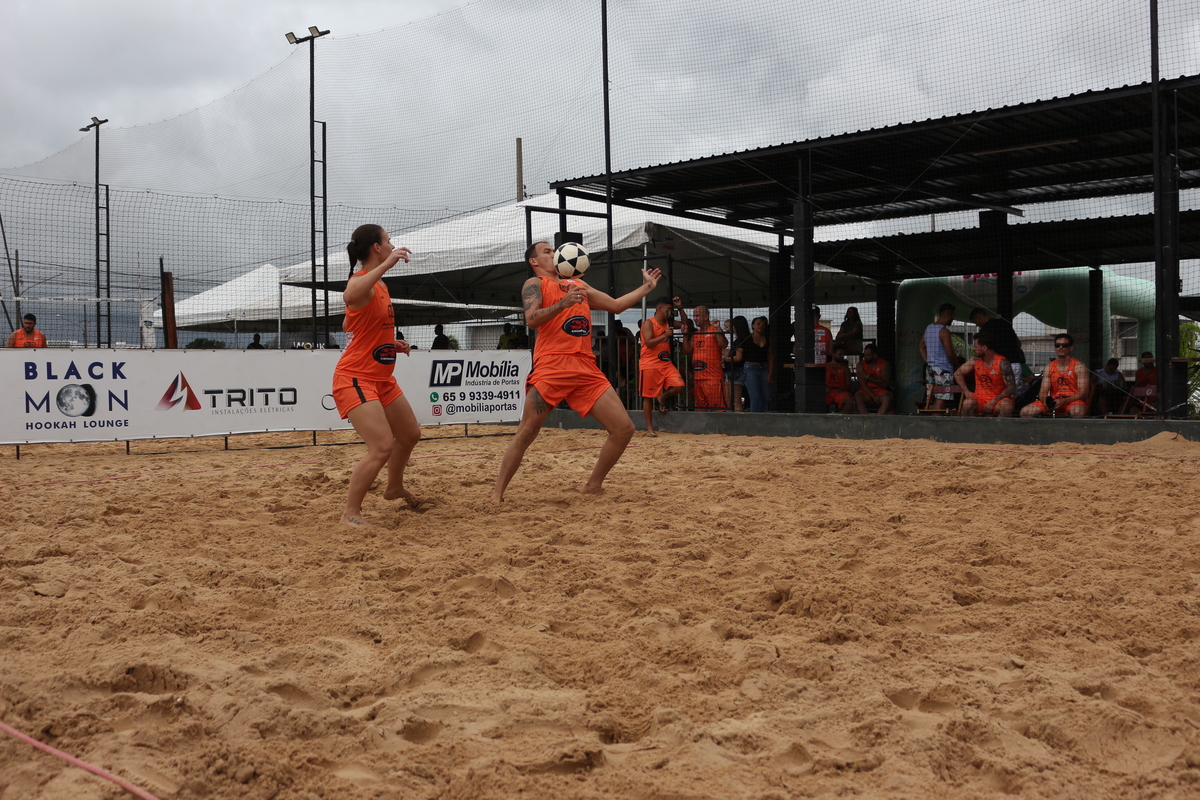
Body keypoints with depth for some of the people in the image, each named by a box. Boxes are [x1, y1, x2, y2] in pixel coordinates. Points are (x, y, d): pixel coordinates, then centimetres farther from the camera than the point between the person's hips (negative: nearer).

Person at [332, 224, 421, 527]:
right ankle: (350, 513, -7)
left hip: (382, 379, 10)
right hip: (355, 379, -10)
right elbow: (349, 296, -45)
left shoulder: (379, 285, 12)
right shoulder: (362, 281, -17)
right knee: (382, 448, -20)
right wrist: (386, 264, -45)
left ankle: (394, 488, 45)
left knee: (409, 434, 22)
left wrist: (392, 343, 18)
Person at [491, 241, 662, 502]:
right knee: (526, 432, -11)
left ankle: (593, 485, 13)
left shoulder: (578, 285, 27)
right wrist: (563, 303, -23)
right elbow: (531, 319, -10)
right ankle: (497, 493, 0)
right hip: (551, 368, -6)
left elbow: (616, 305, 32)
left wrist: (647, 286, 32)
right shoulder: (535, 284, 7)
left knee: (624, 429, -1)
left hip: (586, 370, 6)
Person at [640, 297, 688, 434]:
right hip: (649, 365, -6)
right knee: (648, 396, -1)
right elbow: (649, 343, -17)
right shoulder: (649, 323, -8)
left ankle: (662, 398, 16)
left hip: (666, 363, 6)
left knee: (679, 385, -15)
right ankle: (649, 428, 6)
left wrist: (680, 308, 10)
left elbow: (684, 322, 23)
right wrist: (664, 335, -23)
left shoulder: (668, 323, 13)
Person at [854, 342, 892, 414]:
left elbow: (885, 384, -10)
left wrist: (868, 377, -13)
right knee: (857, 395, -33)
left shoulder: (884, 364, 2)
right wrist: (874, 396, -18)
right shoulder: (861, 364, 5)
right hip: (866, 392, 1)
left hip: (880, 391, -1)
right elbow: (862, 384, -5)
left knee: (887, 397, -35)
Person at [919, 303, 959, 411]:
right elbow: (950, 354, -16)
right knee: (941, 401, -8)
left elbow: (921, 345, 22)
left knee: (934, 400, 11)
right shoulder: (944, 331, -15)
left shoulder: (928, 328, 11)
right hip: (943, 369, -8)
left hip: (930, 368, 8)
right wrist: (958, 365, -1)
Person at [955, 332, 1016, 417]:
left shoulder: (1002, 363, -8)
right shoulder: (975, 361, 4)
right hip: (980, 399, 2)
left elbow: (1012, 388, -11)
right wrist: (966, 391, 1)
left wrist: (994, 401, -21)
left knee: (1007, 406, -36)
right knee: (967, 403, -32)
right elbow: (958, 373, 14)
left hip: (998, 399, -2)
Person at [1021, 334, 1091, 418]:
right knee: (1025, 412, -16)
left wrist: (1064, 401, -24)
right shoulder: (1049, 367, 11)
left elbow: (1083, 392, -9)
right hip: (1053, 401, 4)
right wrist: (1045, 401, -19)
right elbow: (1043, 391, 6)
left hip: (1073, 401, -4)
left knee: (1078, 411, -41)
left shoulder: (1079, 366, -2)